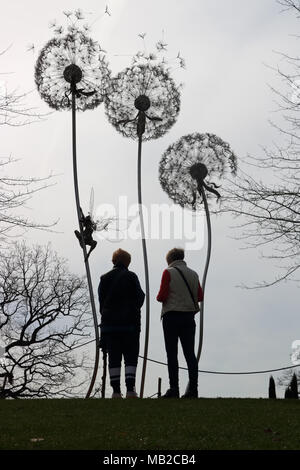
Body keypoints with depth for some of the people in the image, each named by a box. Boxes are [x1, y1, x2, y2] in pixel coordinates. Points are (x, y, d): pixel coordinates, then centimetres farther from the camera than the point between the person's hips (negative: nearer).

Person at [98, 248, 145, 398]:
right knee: (131, 357, 2)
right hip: (129, 324, -3)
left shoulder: (104, 278, 7)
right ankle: (130, 390, -7)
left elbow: (101, 301, 8)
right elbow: (140, 298, -2)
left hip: (109, 324, 3)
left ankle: (116, 391, 2)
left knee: (113, 358, 5)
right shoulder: (131, 276, -3)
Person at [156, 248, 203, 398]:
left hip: (172, 316, -4)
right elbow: (200, 296, 8)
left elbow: (162, 296, -10)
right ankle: (193, 389, 4)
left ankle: (174, 389, -4)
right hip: (189, 316, 4)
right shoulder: (193, 274, 10)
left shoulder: (168, 272, -5)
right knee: (190, 353, 6)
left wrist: (159, 297, 12)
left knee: (172, 354, -1)